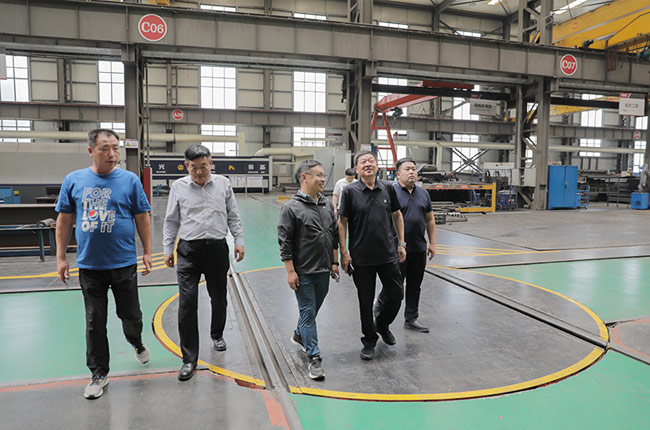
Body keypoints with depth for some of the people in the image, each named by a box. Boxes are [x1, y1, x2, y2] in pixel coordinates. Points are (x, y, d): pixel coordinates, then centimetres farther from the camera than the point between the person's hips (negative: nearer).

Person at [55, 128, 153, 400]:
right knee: (95, 323, 9)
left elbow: (142, 218, 0)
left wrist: (147, 252, -1)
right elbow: (64, 220, 6)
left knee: (130, 314, 11)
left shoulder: (130, 180, -3)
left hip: (124, 263, -1)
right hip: (89, 265, 1)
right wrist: (61, 257, 4)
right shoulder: (73, 180, 1)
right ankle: (99, 374, 23)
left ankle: (136, 342, 43)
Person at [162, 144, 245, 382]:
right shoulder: (178, 187, 2)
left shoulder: (223, 183, 4)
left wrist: (239, 241, 5)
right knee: (187, 303, -7)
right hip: (188, 250, -1)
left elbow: (233, 216, 10)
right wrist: (167, 249, 5)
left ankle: (217, 334, 43)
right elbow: (171, 221, 8)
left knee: (219, 297, 14)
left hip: (217, 248, 1)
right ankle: (189, 359, 4)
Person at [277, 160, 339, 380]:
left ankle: (299, 336, 44)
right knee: (308, 312, 0)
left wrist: (334, 262, 12)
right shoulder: (291, 207, -11)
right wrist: (290, 271, -13)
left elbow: (334, 236, 14)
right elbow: (285, 242, -11)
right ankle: (314, 358, 8)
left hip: (323, 271, 6)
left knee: (313, 309, 19)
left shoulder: (327, 204, 7)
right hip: (303, 273, -6)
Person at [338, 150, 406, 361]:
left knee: (396, 295, 8)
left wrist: (401, 243, 9)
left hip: (388, 255, 3)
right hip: (361, 258, -2)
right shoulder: (350, 191, -6)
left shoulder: (388, 188, 3)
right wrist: (344, 252, -8)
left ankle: (382, 324, 37)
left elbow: (397, 216, 13)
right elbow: (342, 223, -4)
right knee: (366, 301, 9)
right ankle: (369, 341, 27)